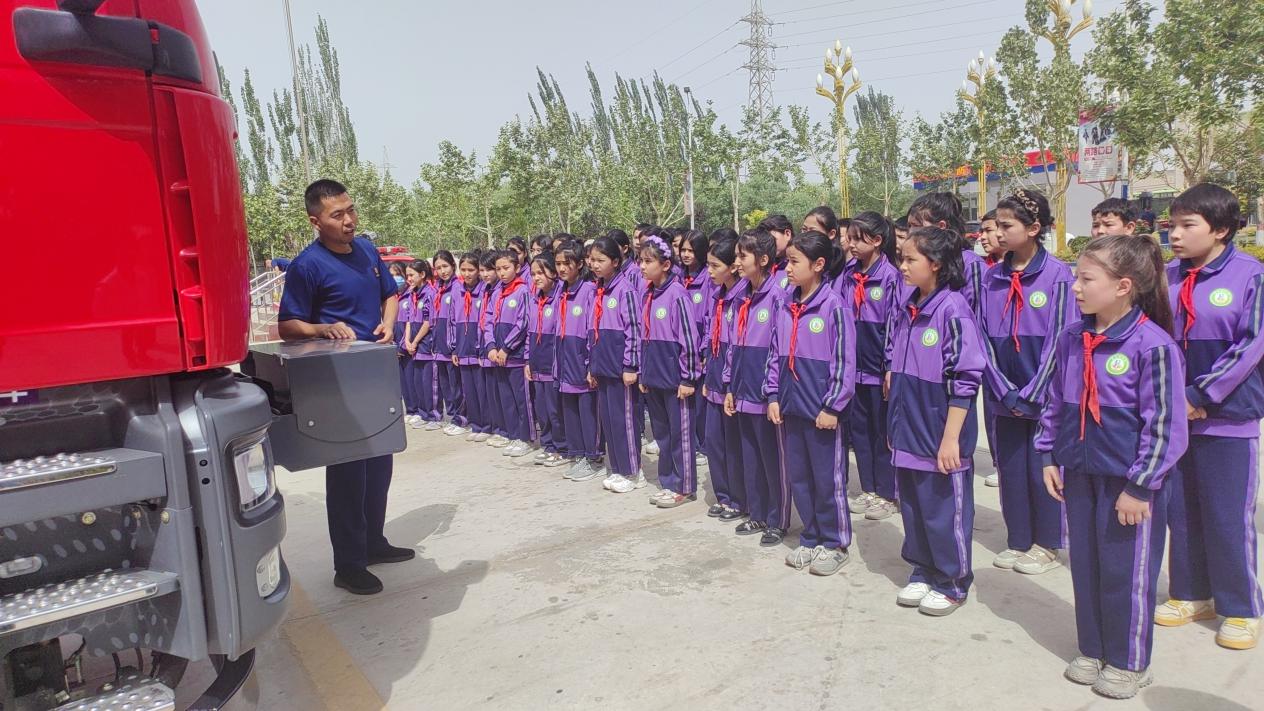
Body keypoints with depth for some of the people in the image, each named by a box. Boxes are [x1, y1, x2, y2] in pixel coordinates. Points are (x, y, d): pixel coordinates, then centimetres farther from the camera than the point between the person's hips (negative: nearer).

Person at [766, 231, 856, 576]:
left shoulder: (834, 307, -11)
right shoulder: (785, 308, 7)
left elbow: (844, 362, -12)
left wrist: (832, 407, -13)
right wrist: (773, 396, 6)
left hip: (822, 411, -6)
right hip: (790, 407, 6)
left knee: (829, 480, 5)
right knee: (799, 477, 14)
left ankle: (835, 544, 21)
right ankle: (810, 540, 29)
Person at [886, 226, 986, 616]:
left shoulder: (953, 309, -16)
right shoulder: (906, 310, 7)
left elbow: (965, 379, -18)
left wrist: (951, 437, -18)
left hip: (940, 434, -7)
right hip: (907, 433, 7)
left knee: (945, 511, 7)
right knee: (912, 507, 17)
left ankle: (952, 583, 24)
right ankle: (923, 573, 33)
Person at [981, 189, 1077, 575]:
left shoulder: (1058, 274, -9)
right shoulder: (991, 277, 3)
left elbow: (1060, 339, -11)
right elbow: (984, 338, 1)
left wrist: (1031, 393, -13)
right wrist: (1005, 391, -6)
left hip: (1045, 394, -4)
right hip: (1005, 396, 4)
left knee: (1042, 469, 6)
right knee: (1010, 468, 11)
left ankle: (1047, 546, 24)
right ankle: (1018, 541, 27)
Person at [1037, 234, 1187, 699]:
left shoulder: (1152, 345, -17)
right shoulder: (1071, 340, 1)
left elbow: (1165, 425, -15)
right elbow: (1054, 404, 11)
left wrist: (1140, 486, -14)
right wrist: (1049, 458, 8)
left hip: (1129, 482, -6)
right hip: (1078, 473, 6)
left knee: (1126, 573, 8)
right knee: (1084, 566, 16)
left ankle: (1129, 662, 28)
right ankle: (1092, 650, 34)